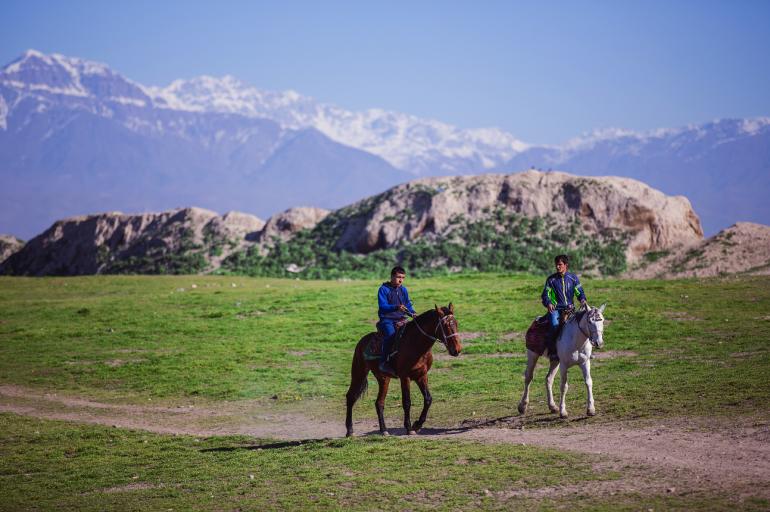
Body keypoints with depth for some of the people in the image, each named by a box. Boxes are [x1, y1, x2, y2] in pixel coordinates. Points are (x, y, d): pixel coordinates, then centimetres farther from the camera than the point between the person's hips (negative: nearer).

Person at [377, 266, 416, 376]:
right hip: (387, 319, -6)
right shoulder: (384, 289, -4)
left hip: (401, 319, 6)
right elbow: (383, 306, -14)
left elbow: (408, 305, 18)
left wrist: (413, 313, -3)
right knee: (391, 334, -33)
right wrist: (396, 307, -30)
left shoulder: (403, 290, 14)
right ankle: (384, 363, -31)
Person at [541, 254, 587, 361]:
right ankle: (551, 351, -22)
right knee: (555, 325, -29)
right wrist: (548, 303, -19)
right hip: (555, 308, -2)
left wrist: (582, 299, -14)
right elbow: (546, 294, 2)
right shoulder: (551, 279, 4)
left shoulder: (573, 278, 9)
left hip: (569, 308, 2)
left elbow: (579, 292, 9)